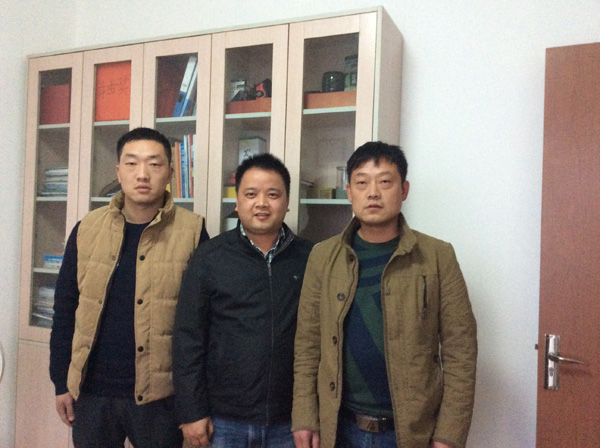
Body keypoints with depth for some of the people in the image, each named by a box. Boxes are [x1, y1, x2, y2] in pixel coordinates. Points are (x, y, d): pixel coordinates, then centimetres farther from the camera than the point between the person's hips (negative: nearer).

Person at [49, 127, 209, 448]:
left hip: (159, 396, -2)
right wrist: (61, 382, 6)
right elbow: (65, 309, 6)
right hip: (91, 392, 3)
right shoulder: (87, 229, 1)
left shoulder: (191, 231, -8)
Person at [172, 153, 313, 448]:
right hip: (222, 420, 0)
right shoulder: (209, 257, -4)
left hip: (288, 422, 1)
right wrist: (192, 412, -6)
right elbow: (188, 339, -4)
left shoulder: (308, 258, -1)